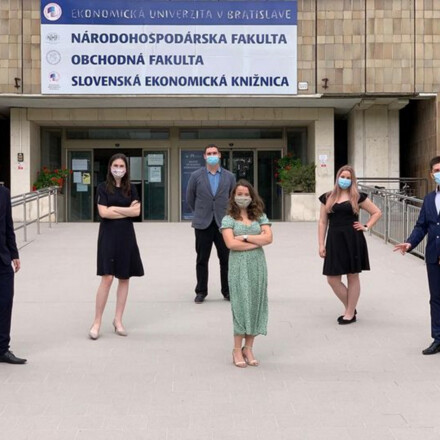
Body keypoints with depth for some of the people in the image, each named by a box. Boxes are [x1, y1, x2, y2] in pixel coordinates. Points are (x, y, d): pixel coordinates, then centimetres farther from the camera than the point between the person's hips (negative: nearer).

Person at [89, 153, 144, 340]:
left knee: (124, 278, 6)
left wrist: (115, 208, -10)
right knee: (107, 278, -9)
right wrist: (127, 211, -9)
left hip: (126, 236, 4)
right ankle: (97, 323, -2)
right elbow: (103, 212, -12)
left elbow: (137, 211, -3)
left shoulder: (131, 188, 8)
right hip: (108, 235, -4)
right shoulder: (103, 187, -1)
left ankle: (118, 321, 15)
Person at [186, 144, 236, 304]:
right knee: (202, 260, 5)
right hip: (203, 224, -1)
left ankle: (227, 291, 14)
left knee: (226, 259, 3)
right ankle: (201, 292, 13)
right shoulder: (196, 176, 1)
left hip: (223, 223, 1)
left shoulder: (229, 177, 4)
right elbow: (190, 198, 10)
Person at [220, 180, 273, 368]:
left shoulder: (260, 216, 11)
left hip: (258, 264, 3)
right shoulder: (228, 219, 2)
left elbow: (268, 237, -3)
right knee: (241, 304, -4)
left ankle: (248, 348, 11)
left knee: (256, 303, 3)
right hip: (239, 265, -3)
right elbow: (231, 243, -12)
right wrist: (257, 242, -8)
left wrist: (245, 237, -10)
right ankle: (237, 350, 4)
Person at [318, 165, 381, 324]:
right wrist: (321, 244, 2)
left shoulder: (357, 197, 3)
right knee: (332, 279, 1)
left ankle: (350, 313, 14)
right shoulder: (327, 198, 9)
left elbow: (377, 212, 10)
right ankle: (350, 308, 20)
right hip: (334, 241, 3)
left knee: (352, 276, 3)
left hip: (353, 241, -3)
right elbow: (322, 222, 8)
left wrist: (366, 227, -2)